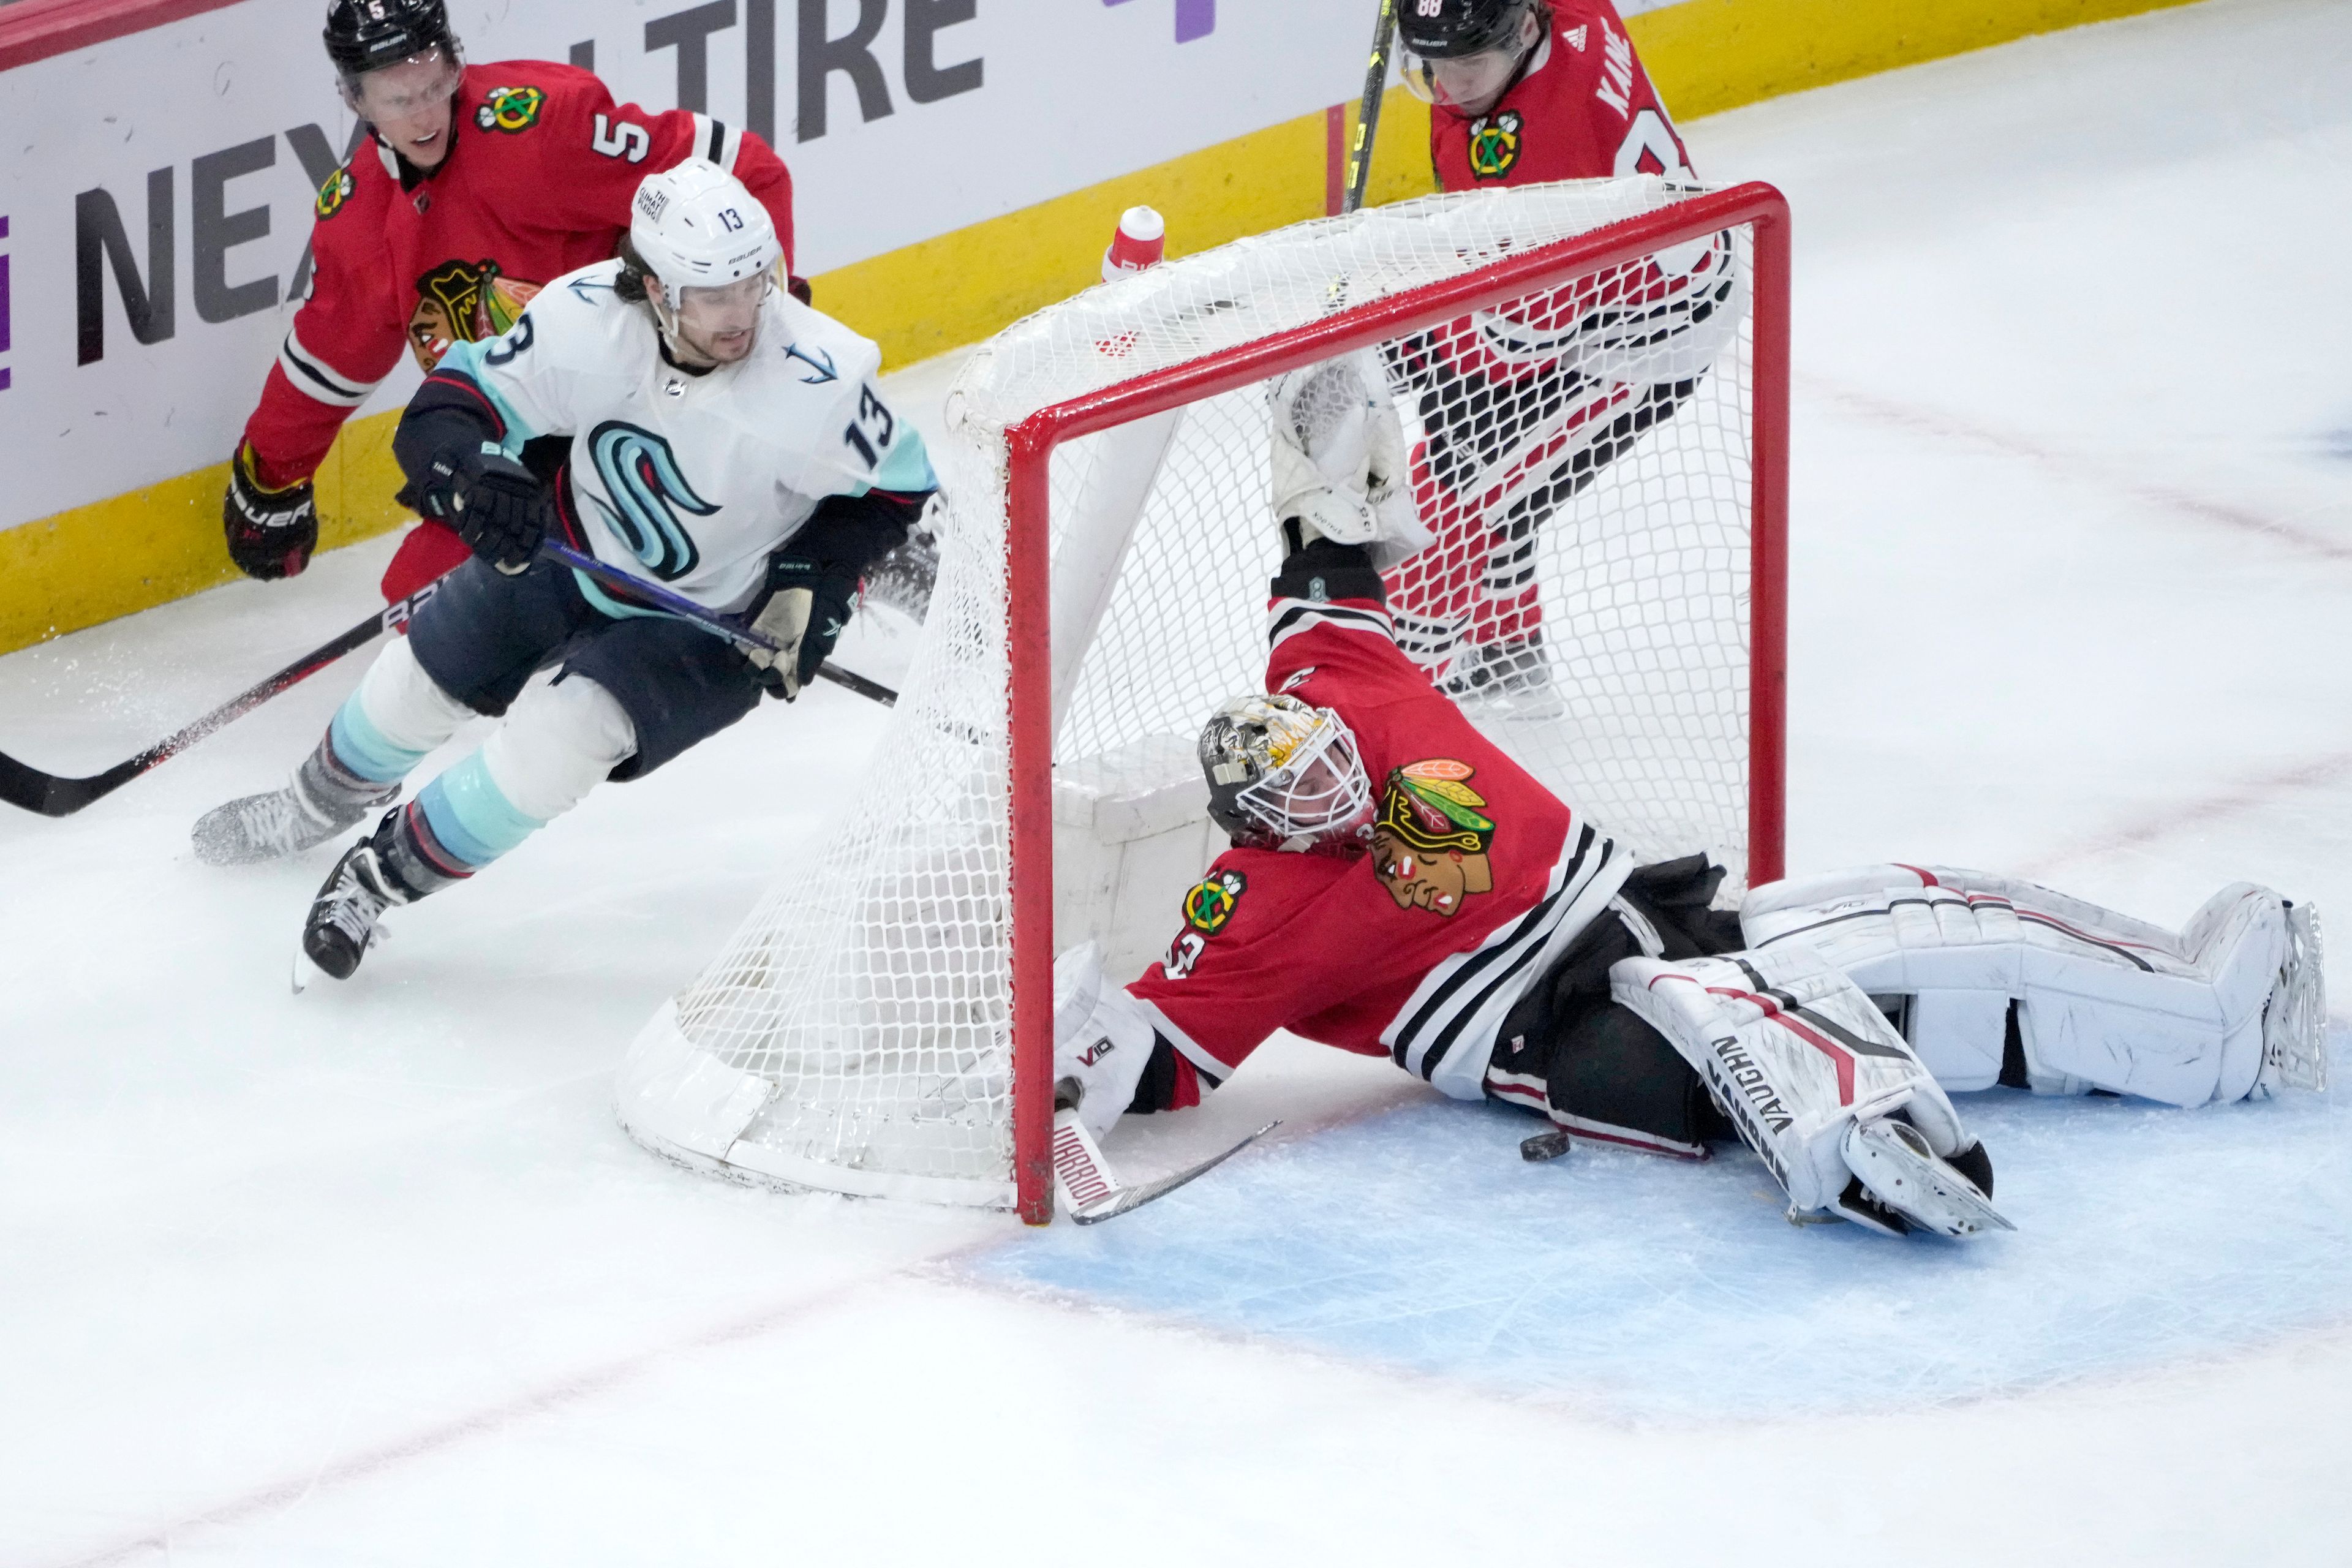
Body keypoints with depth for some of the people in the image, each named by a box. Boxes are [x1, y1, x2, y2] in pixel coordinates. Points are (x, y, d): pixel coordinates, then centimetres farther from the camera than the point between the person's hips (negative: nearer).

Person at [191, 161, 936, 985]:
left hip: (713, 615, -3)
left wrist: (808, 586, -22)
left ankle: (391, 870, 0)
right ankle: (327, 799, 50)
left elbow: (897, 483, -15)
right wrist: (468, 477, -44)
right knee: (426, 673, 16)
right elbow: (443, 410, -22)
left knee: (568, 731, -22)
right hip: (576, 546, 4)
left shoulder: (816, 382, -34)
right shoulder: (586, 320, -29)